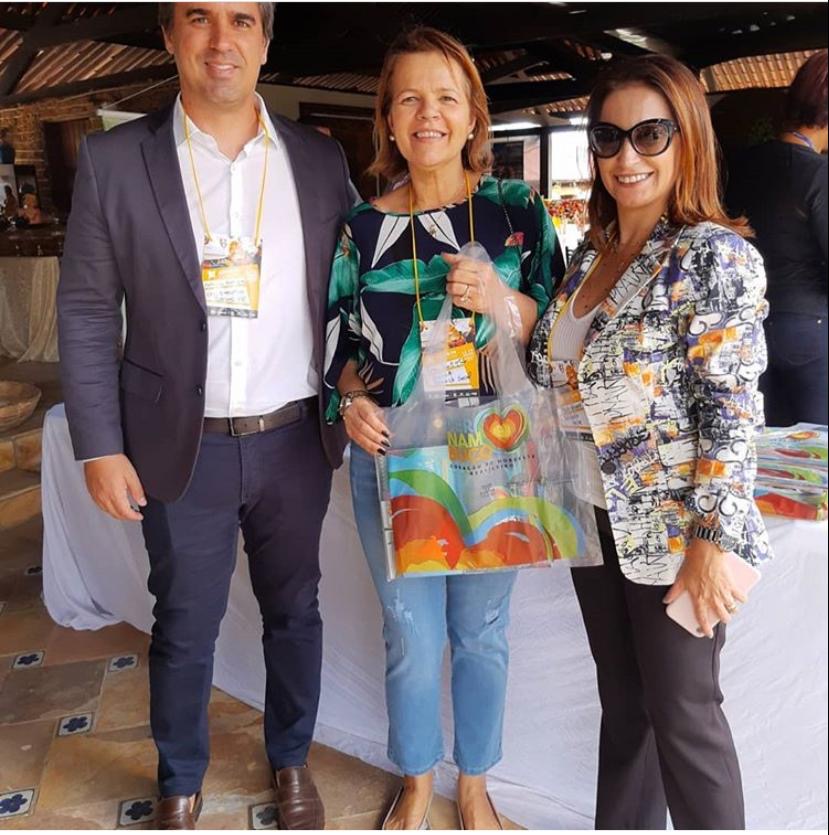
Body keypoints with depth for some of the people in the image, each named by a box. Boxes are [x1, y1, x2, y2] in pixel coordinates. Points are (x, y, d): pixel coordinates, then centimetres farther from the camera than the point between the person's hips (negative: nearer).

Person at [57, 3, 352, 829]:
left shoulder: (321, 160, 0)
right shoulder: (114, 159, -5)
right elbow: (86, 313, -3)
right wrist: (99, 446, -7)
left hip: (295, 443, 2)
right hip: (182, 450, -1)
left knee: (293, 611, 18)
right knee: (184, 627, 14)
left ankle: (291, 762, 43)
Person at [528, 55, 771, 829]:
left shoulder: (716, 255, -13)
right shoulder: (592, 251, 8)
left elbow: (732, 408, -18)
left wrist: (714, 540, -21)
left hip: (673, 525, -7)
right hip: (597, 514, 7)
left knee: (681, 711, 8)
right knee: (621, 699, 20)